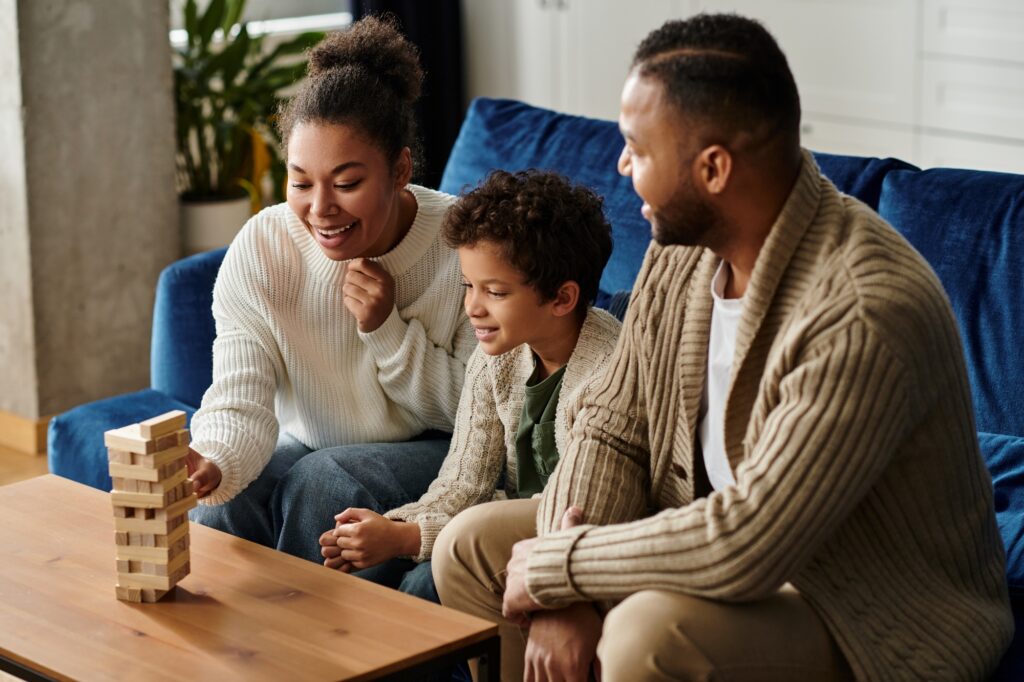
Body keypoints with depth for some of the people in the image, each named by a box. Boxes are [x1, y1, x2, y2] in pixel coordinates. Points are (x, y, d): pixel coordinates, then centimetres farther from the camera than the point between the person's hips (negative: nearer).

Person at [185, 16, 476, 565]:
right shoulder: (259, 249, -15)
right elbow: (241, 399, -24)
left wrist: (388, 330, -27)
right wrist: (211, 464, -47)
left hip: (435, 455, -2)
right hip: (305, 448, 2)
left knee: (322, 481, -30)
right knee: (223, 501, -26)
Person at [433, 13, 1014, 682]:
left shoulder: (863, 312, -31)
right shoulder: (679, 254, -3)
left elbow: (741, 548, -35)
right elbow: (612, 429, 3)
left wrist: (552, 569, -21)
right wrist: (564, 598, -14)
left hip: (880, 623, -8)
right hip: (728, 552, 8)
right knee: (469, 548, 3)